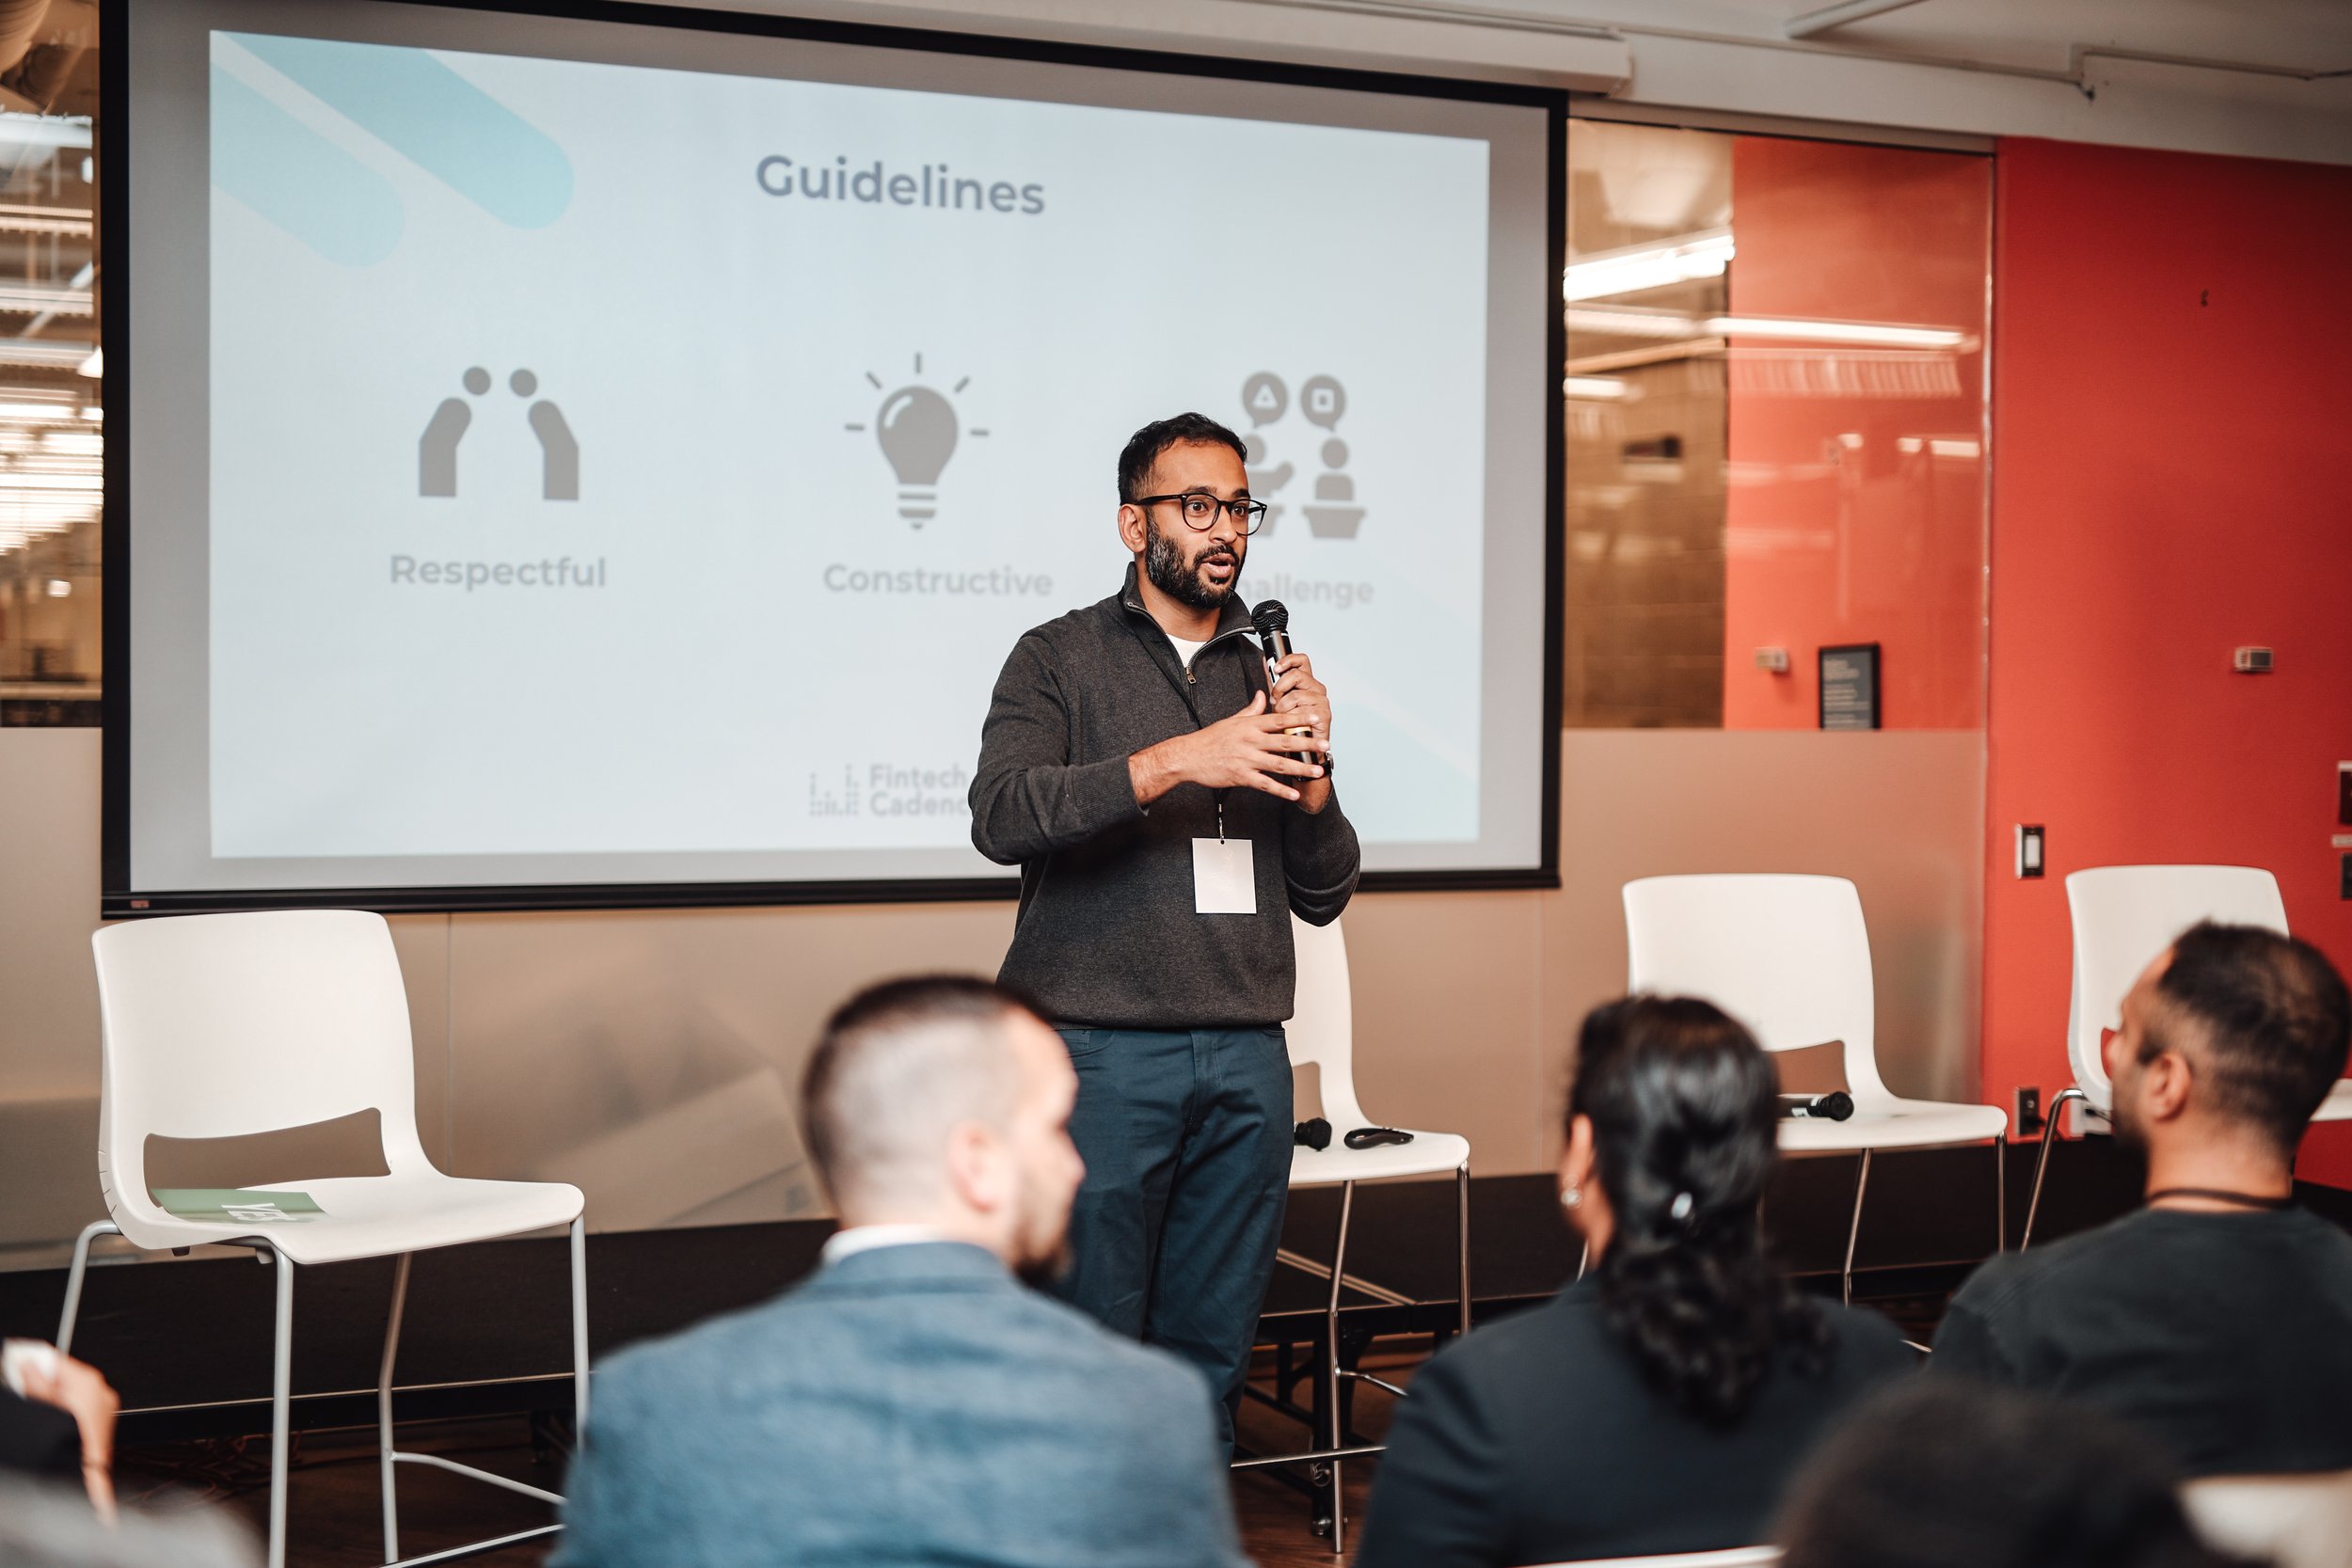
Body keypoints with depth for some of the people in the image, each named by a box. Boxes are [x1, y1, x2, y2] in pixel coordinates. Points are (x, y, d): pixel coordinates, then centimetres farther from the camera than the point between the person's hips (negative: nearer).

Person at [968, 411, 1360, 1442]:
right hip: (1101, 1048, -4)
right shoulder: (1061, 659, 5)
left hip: (1246, 1055, 4)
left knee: (1211, 1357, 7)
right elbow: (1000, 816, -14)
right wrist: (1177, 761, -20)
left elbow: (1323, 895, 16)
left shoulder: (1270, 676, 17)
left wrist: (1309, 772, -2)